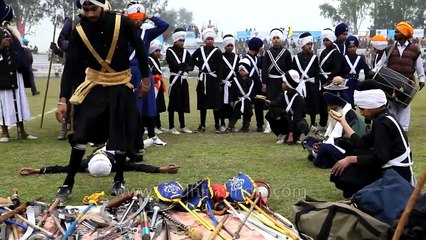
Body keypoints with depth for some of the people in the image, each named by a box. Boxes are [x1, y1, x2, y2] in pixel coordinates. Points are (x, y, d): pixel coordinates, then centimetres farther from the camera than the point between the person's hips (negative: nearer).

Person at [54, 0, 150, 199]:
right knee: (81, 132, -7)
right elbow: (71, 67, -10)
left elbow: (139, 48, 0)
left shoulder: (121, 22, -14)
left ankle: (119, 180, 25)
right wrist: (63, 100, -16)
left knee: (122, 135, 5)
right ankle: (68, 183, 5)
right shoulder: (79, 32, -11)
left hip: (121, 86, 0)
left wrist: (145, 78, 3)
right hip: (95, 85, 0)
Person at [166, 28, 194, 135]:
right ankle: (171, 127, 3)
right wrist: (185, 65, -11)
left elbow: (191, 66, 1)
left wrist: (181, 66, -16)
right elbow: (173, 65, -17)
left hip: (184, 80, 5)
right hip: (175, 79, -5)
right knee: (173, 103, -2)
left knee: (183, 103, 9)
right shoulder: (170, 51, -3)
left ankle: (183, 126, 17)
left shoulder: (185, 52, 12)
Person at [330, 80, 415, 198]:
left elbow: (379, 158, -26)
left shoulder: (382, 123, -19)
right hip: (390, 168, 10)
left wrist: (350, 159, -18)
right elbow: (361, 143, 10)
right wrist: (343, 121, 15)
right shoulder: (383, 118, 9)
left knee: (343, 173, -8)